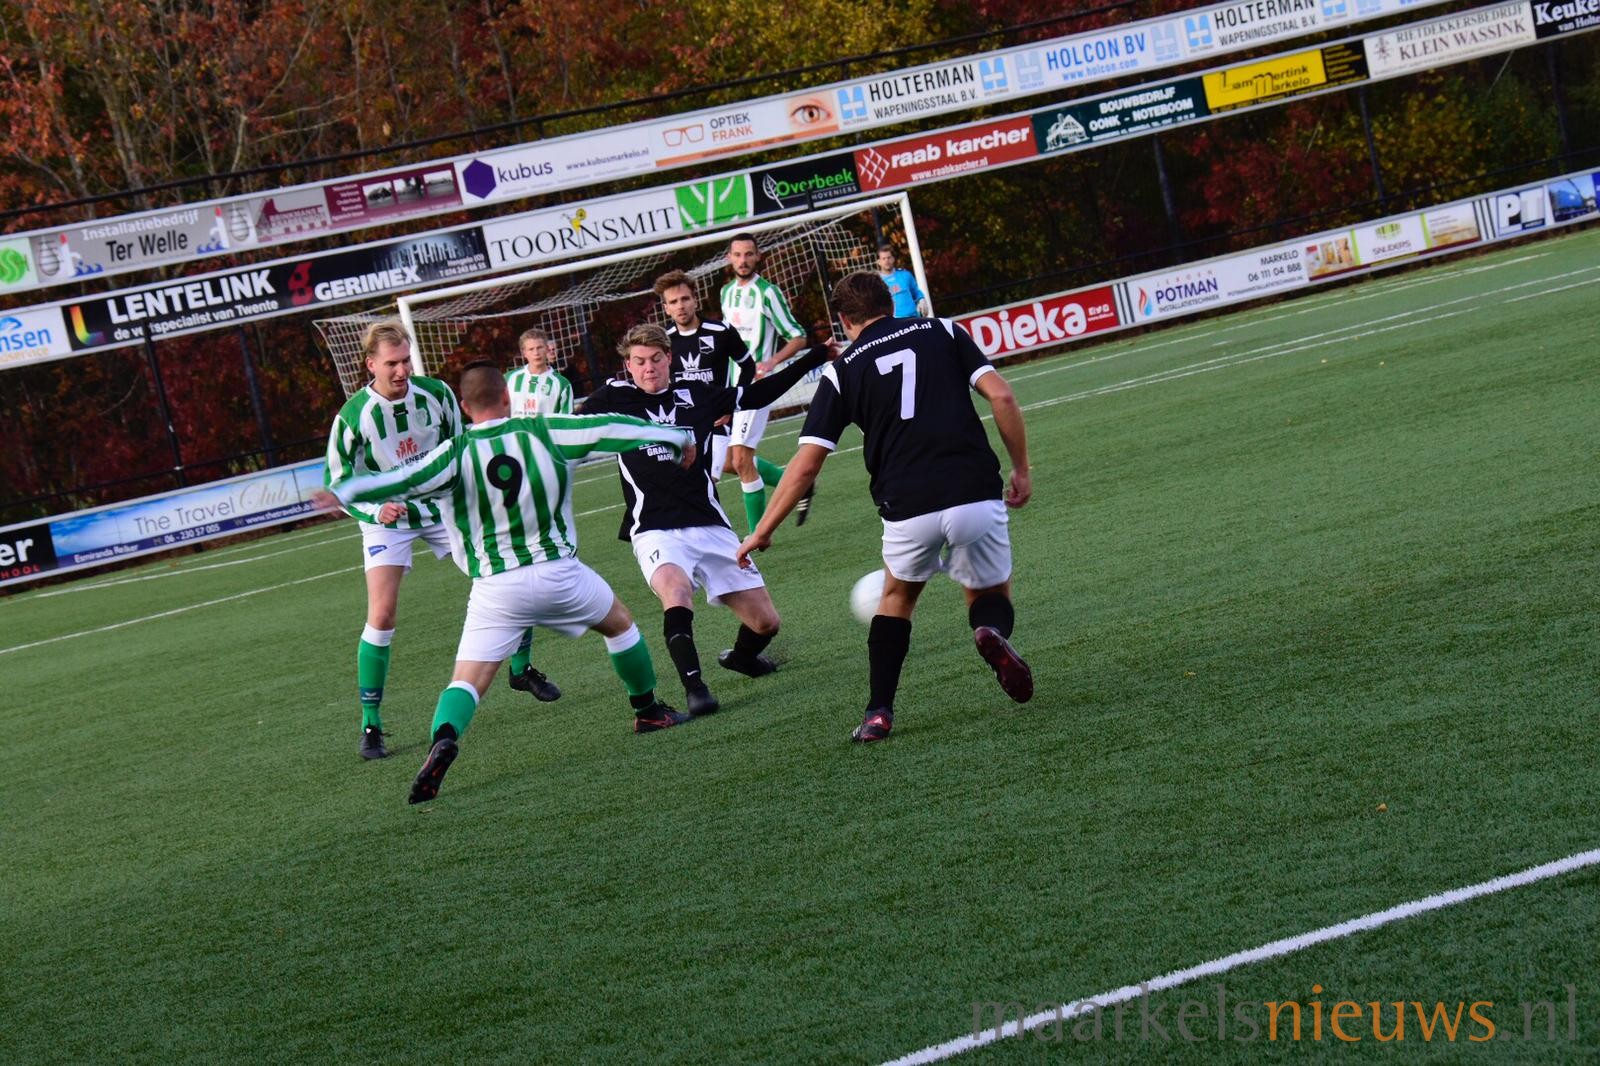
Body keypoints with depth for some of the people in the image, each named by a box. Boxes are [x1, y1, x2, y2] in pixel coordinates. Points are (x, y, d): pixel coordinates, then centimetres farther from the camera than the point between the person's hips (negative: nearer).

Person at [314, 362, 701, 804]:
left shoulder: (456, 453, -6)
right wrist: (677, 439, 17)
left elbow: (406, 481, -21)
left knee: (467, 681, -2)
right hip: (560, 572, 1)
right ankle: (649, 711, 41)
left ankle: (444, 737, -32)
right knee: (619, 622, 29)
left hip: (495, 588, -1)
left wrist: (342, 494, -26)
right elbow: (610, 429, 5)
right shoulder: (542, 431, -2)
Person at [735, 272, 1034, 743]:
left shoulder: (842, 372, 10)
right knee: (992, 595, 23)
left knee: (897, 597, 28)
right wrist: (1021, 469, 10)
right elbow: (1001, 395, 0)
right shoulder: (942, 332, 12)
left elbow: (805, 465, 7)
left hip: (908, 510, 0)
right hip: (976, 495, 0)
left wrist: (762, 532, 16)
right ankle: (992, 632, -14)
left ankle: (879, 713, 14)